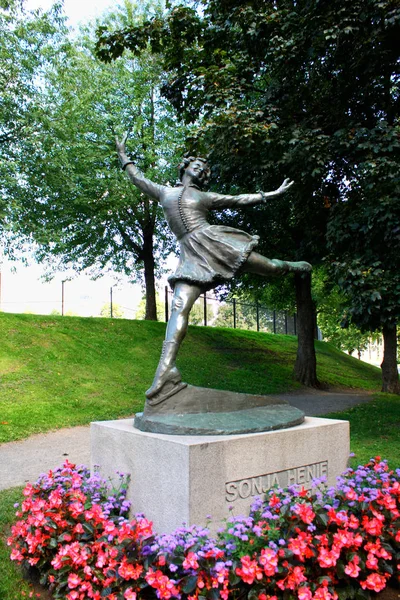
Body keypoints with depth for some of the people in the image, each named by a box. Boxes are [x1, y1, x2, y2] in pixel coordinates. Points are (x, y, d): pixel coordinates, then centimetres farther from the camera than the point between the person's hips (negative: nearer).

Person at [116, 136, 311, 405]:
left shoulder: (205, 197, 20)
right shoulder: (164, 192, 25)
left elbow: (240, 199, 23)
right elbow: (138, 178, 37)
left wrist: (272, 194, 24)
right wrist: (123, 154, 45)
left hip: (213, 241, 1)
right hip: (190, 256, 0)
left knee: (269, 267, 8)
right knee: (179, 307, -21)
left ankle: (291, 266, 48)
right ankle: (165, 372, -34)